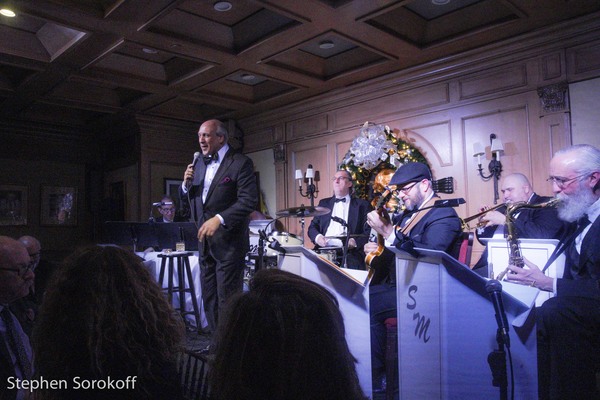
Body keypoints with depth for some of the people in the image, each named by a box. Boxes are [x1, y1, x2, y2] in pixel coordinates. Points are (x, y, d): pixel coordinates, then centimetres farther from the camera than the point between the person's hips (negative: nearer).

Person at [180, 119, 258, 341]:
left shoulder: (241, 163, -9)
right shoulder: (199, 164, 14)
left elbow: (249, 201, -18)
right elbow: (187, 200, 18)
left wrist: (219, 219, -27)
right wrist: (186, 184, -2)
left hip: (229, 242, -7)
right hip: (205, 242, 8)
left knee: (227, 300, -1)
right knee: (209, 298, 15)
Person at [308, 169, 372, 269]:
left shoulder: (362, 205, 11)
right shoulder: (324, 203, 22)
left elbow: (369, 232, 2)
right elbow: (312, 227, 17)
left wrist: (355, 241, -16)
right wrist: (317, 237, -6)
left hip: (349, 252, -2)